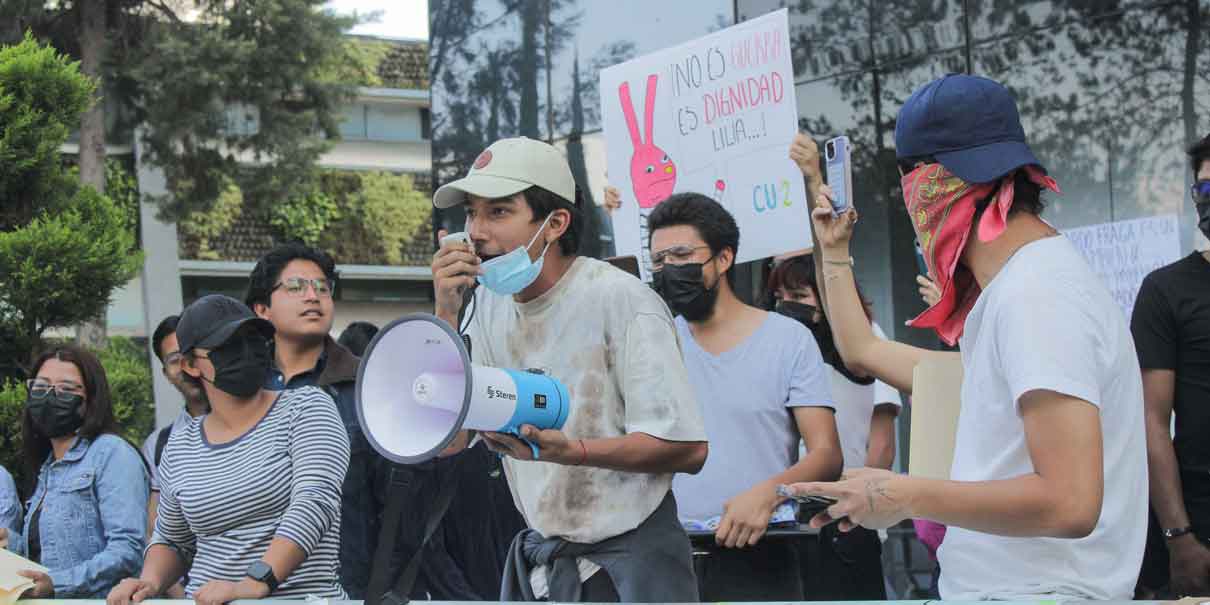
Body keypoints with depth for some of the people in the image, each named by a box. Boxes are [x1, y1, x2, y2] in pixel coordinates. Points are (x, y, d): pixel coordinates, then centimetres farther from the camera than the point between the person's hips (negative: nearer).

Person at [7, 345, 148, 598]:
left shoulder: (112, 454, -4)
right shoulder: (46, 467, 19)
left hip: (99, 600, -7)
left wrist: (56, 584, -21)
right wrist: (10, 544, 8)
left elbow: (127, 549, -14)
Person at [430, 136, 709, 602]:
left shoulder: (619, 299, -17)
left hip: (632, 557, -5)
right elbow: (447, 439, -5)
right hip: (539, 560, 6)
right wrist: (446, 314, -12)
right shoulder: (488, 307, 1)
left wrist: (570, 451, -33)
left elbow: (688, 450, -19)